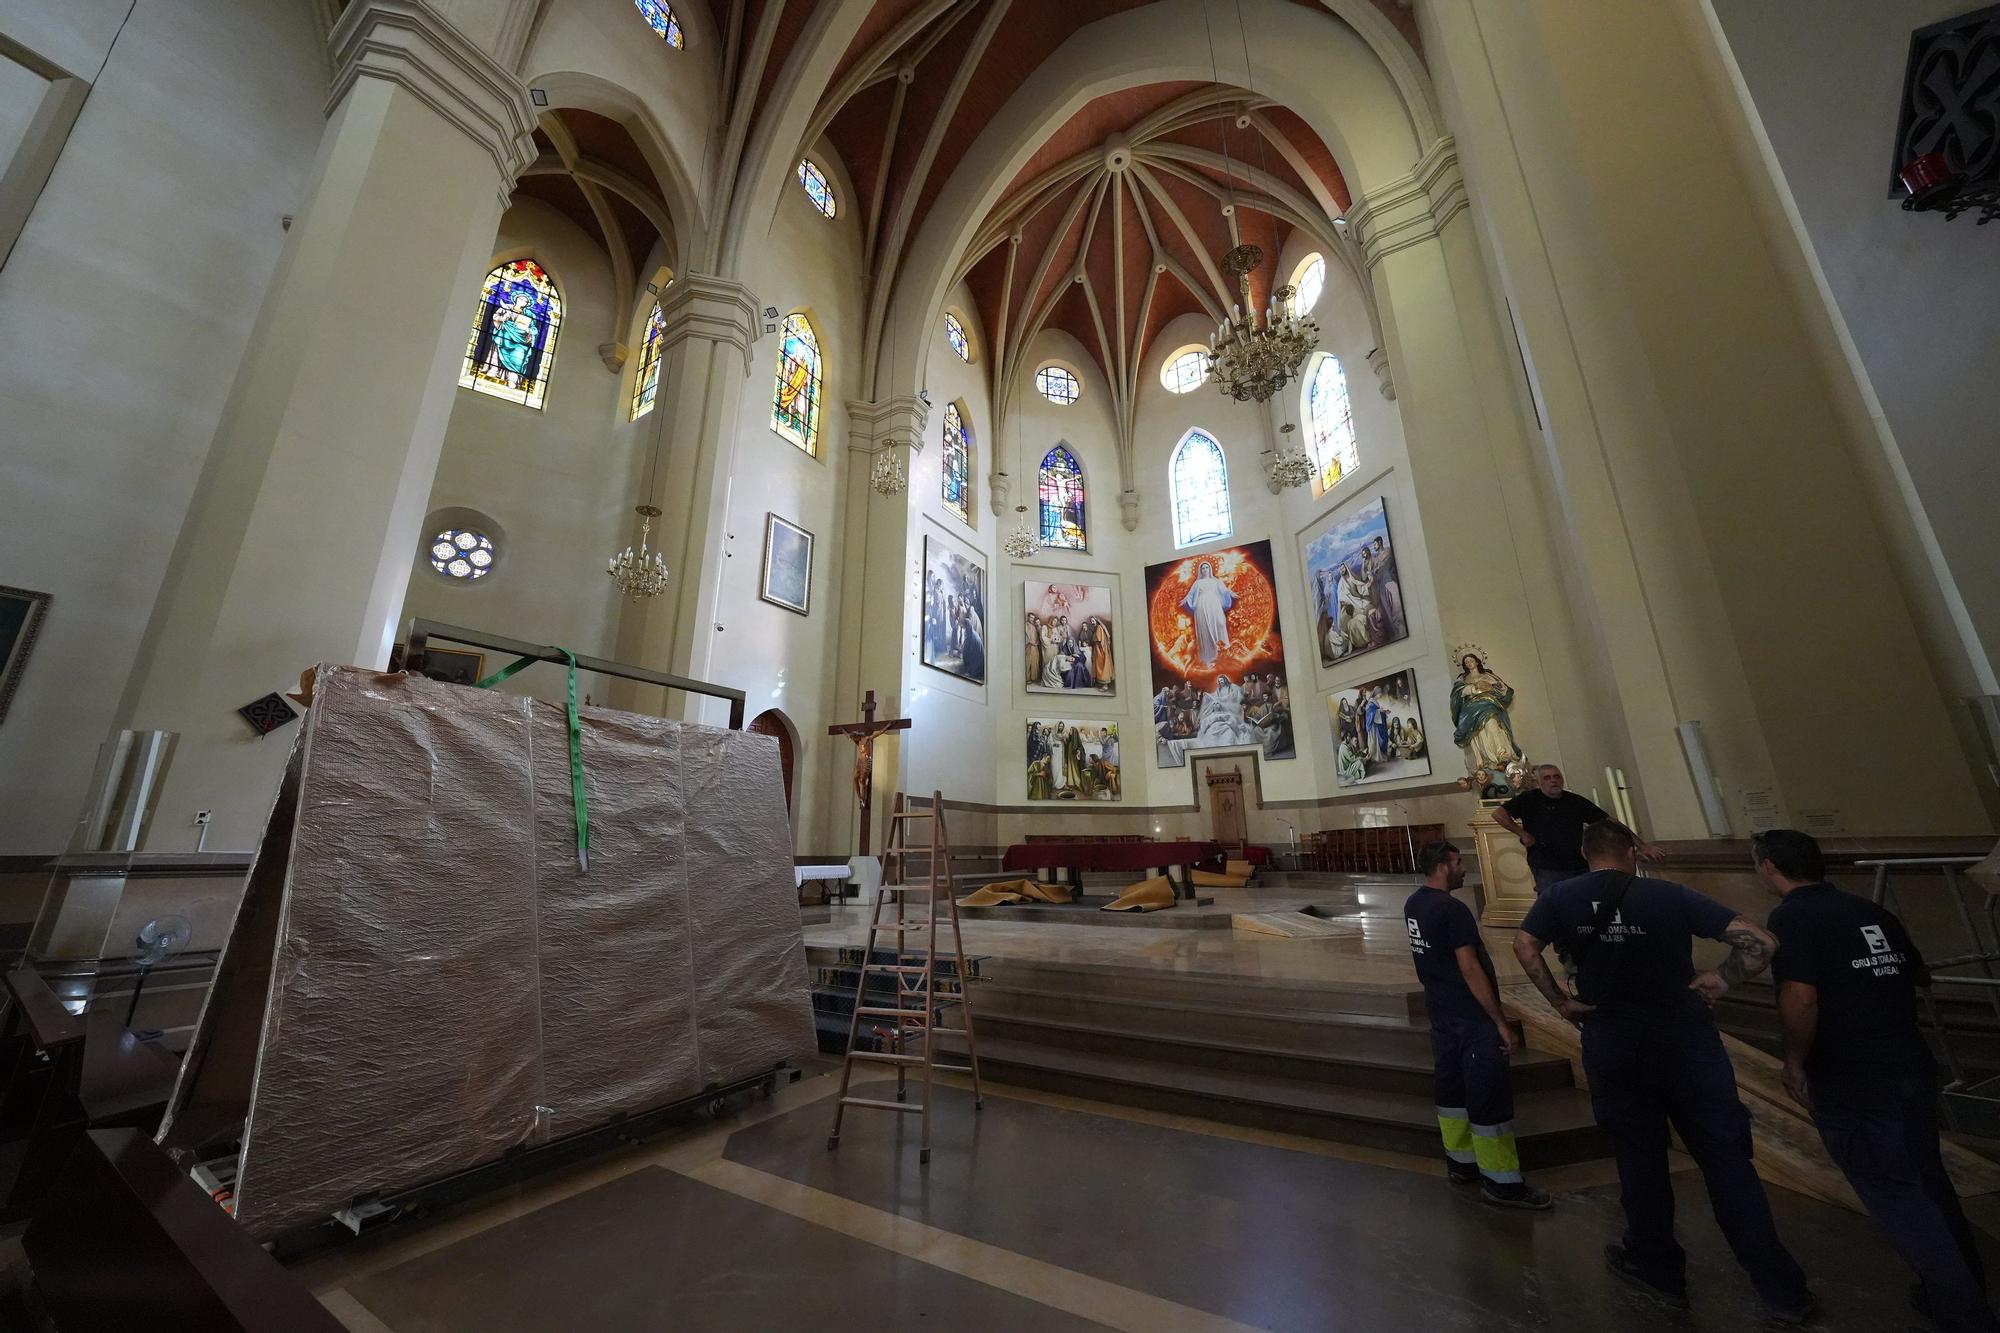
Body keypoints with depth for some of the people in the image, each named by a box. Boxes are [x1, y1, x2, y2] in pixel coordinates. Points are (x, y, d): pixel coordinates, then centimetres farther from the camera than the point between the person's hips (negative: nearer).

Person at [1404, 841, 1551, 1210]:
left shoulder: (1412, 905, 5)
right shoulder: (1453, 910, -21)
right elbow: (1471, 970, -21)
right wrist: (1502, 1023, -15)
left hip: (1441, 1014, 9)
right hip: (1473, 1018, -8)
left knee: (1451, 1088, 18)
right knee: (1489, 1097, 3)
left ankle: (1461, 1164, 30)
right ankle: (1500, 1183, 14)